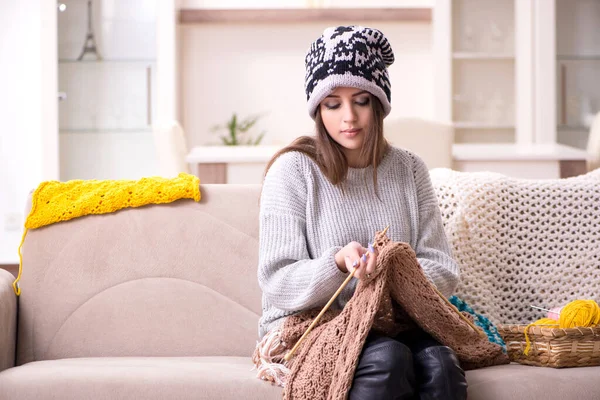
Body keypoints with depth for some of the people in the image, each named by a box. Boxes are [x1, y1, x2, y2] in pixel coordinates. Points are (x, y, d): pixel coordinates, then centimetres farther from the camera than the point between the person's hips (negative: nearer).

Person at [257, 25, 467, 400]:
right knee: (388, 358, -33)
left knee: (439, 363, -29)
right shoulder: (294, 169, -3)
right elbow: (278, 284, -8)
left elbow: (444, 271, 5)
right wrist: (337, 263, -27)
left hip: (391, 323, 3)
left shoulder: (409, 170, 10)